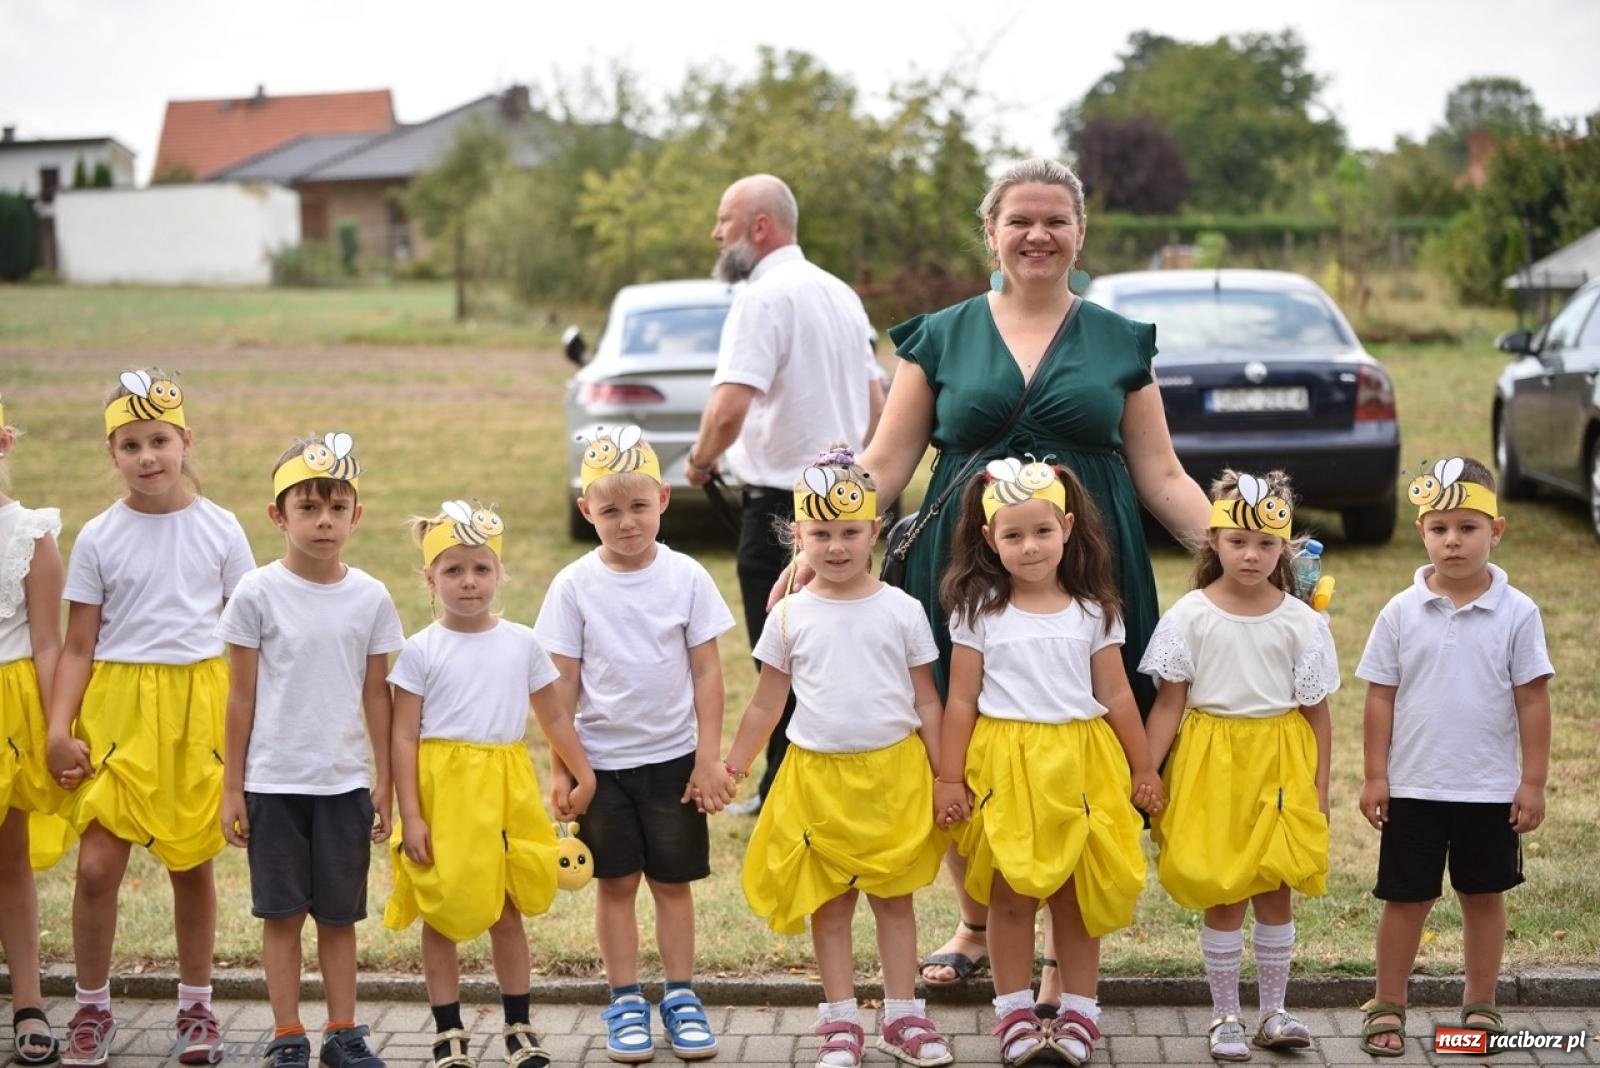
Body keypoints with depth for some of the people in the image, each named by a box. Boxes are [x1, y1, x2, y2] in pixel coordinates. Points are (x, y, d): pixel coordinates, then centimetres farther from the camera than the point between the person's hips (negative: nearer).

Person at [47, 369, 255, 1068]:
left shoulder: (219, 530, 2)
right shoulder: (98, 538, 2)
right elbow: (78, 647, 3)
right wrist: (58, 729, -7)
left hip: (199, 706, 0)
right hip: (116, 705, 0)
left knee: (192, 865, 8)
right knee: (98, 865, -7)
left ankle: (196, 1007, 23)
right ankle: (92, 1010, 11)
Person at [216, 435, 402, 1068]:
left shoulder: (371, 598, 0)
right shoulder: (257, 594, -5)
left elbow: (376, 695, 7)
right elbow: (241, 698, 0)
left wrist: (384, 784, 7)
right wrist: (231, 787, 0)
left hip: (346, 781, 2)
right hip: (274, 782, -2)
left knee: (340, 914, 9)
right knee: (282, 912, 5)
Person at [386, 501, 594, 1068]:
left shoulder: (522, 643, 4)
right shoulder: (420, 650, -4)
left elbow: (553, 716, 13)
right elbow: (404, 736, -6)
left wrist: (583, 774, 9)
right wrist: (410, 815, -11)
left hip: (506, 790, 2)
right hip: (442, 790, -2)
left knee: (508, 911, 10)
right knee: (441, 917, 6)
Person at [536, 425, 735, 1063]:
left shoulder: (686, 578, -4)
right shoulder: (575, 585, -5)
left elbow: (707, 672, -1)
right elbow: (563, 684, -1)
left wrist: (708, 759, -4)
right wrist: (559, 767, -3)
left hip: (673, 758, 0)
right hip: (601, 759, 0)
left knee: (674, 882, 8)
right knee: (616, 884, 7)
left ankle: (681, 999, 19)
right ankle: (626, 1005, 17)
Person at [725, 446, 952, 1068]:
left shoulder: (901, 611, -1)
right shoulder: (790, 616, 0)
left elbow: (926, 700, 4)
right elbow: (767, 702, 7)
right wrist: (732, 767, 2)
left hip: (895, 770, 0)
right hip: (818, 775, 1)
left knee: (895, 897, 7)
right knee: (829, 903, 7)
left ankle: (902, 1017, 17)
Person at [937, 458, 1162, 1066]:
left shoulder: (1093, 612, 3)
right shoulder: (978, 611, -1)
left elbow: (1116, 695, 7)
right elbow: (961, 701, 0)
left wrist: (1143, 768, 7)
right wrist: (949, 778, -3)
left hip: (1079, 765, 1)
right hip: (1004, 765, -1)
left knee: (1077, 893, 6)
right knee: (1009, 896, 5)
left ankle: (1079, 1014, 17)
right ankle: (1014, 1016, 16)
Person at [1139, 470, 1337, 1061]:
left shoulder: (1302, 621, -1)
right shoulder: (1189, 615, -4)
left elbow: (1317, 712, 4)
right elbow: (1168, 704, -4)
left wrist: (1319, 787, 2)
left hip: (1281, 764, 1)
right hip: (1211, 762, -1)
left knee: (1274, 890, 7)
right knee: (1223, 895, 3)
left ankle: (1273, 1012, 22)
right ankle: (1225, 1017, 16)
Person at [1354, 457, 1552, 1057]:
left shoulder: (1517, 613, -6)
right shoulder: (1401, 613, -4)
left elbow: (1532, 700, -3)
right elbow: (1380, 697, 0)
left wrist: (1533, 781, -5)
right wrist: (1374, 776, -2)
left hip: (1491, 788, 0)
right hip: (1413, 787, 0)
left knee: (1484, 895, 13)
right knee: (1406, 898, 8)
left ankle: (1480, 1005, 27)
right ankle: (1387, 1007, 21)